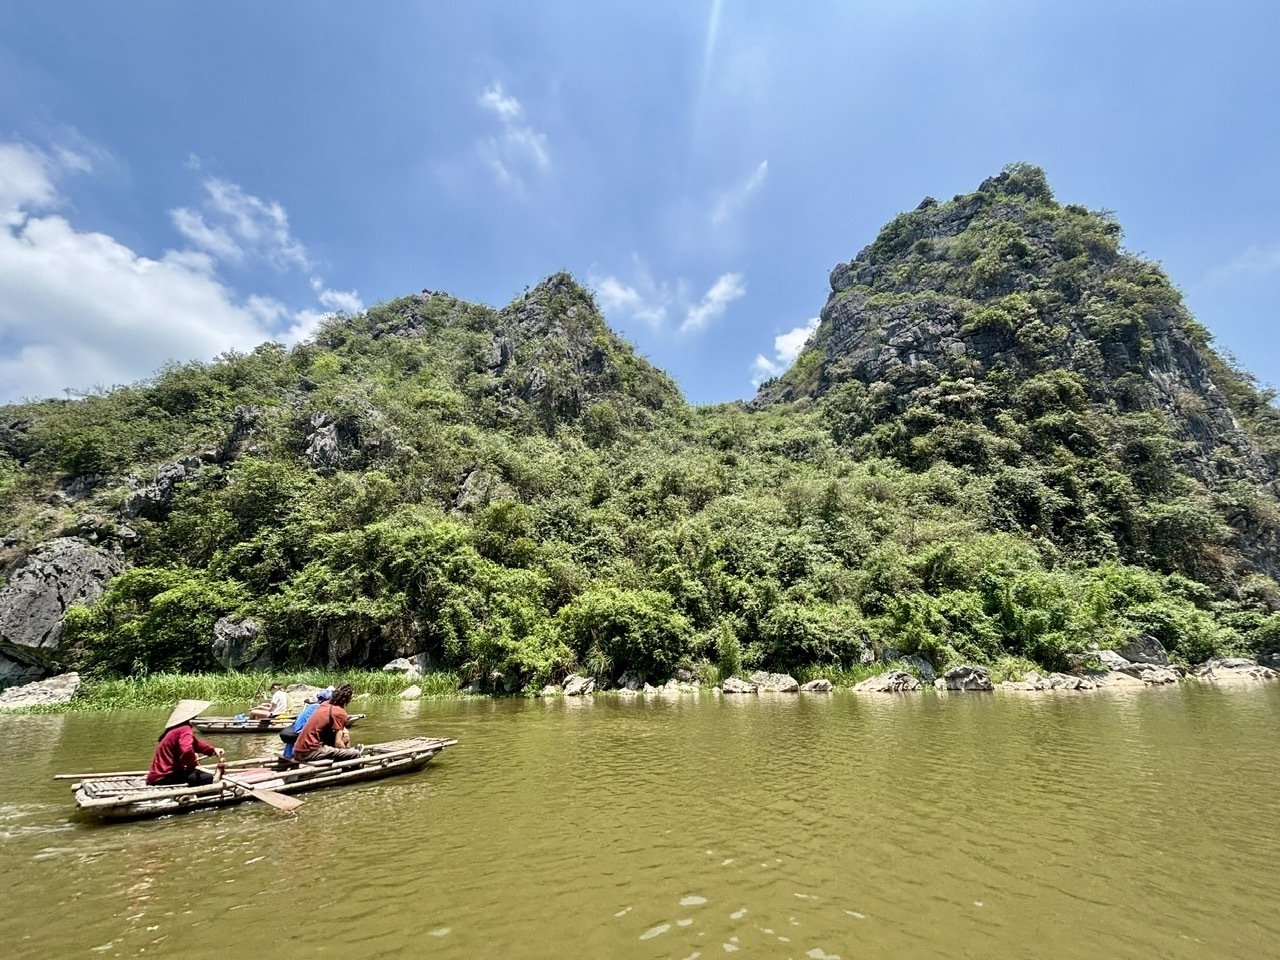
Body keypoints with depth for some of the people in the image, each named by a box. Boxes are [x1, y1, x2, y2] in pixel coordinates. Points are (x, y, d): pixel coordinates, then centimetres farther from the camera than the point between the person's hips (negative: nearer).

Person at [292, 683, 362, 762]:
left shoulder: (326, 704, 11)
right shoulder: (340, 712, -11)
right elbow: (338, 743, -12)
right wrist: (348, 750, 4)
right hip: (310, 752, -9)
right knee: (355, 753, -13)